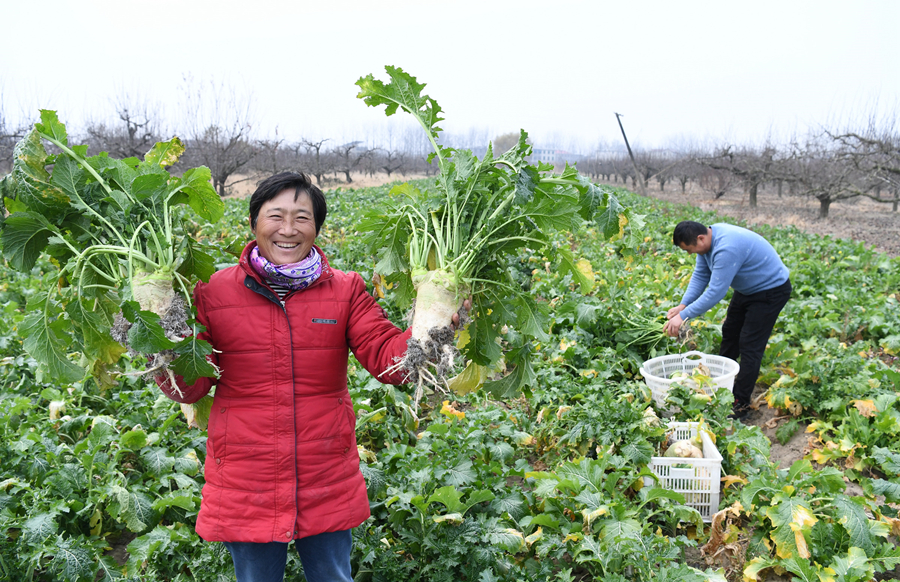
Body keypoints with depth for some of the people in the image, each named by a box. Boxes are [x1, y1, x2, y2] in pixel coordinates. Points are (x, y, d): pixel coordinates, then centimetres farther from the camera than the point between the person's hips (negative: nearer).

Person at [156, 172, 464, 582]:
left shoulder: (345, 291, -1)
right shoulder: (215, 293, -4)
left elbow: (387, 357, -7)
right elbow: (189, 387, -2)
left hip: (328, 489, 1)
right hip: (244, 494, -1)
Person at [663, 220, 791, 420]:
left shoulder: (726, 249, -37)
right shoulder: (707, 240, -6)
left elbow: (715, 292, -36)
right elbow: (700, 276, 0)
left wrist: (684, 316, -32)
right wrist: (682, 305, -13)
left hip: (771, 290, -10)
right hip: (746, 289, 10)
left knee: (750, 346, -10)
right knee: (729, 335, 17)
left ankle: (741, 405, -3)